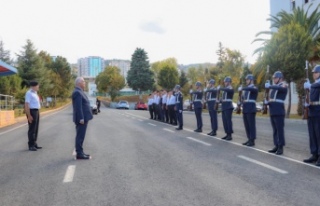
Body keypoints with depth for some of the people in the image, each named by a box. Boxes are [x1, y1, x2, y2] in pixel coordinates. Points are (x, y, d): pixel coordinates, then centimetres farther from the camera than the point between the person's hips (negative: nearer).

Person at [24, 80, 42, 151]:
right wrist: (29, 115, -24)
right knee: (32, 129, -4)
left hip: (37, 111, 9)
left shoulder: (35, 93, 15)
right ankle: (31, 145, 2)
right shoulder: (29, 93, -14)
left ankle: (34, 144, 22)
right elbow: (26, 105, -20)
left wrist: (38, 113, 14)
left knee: (36, 129, 13)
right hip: (32, 111, -9)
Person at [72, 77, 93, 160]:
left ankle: (80, 152, 21)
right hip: (81, 118, -10)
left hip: (83, 118, 10)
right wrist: (81, 118, -24)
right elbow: (78, 107, -22)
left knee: (81, 136, 14)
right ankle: (79, 154, -1)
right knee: (80, 136, -5)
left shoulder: (80, 91, 18)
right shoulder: (77, 92, -15)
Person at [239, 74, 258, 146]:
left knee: (251, 125, -4)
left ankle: (252, 141, 0)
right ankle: (249, 139, 18)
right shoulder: (246, 89, 18)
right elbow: (243, 97, 26)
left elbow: (251, 89, -29)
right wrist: (241, 101, 6)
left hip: (251, 109, -8)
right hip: (245, 109, 8)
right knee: (246, 125, 10)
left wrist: (242, 88, -35)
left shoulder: (254, 88, -5)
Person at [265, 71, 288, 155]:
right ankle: (276, 146, 17)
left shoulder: (283, 85, -3)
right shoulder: (273, 87, 20)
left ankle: (280, 147, 1)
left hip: (279, 112, -8)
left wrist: (269, 86, -38)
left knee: (280, 130, -5)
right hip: (272, 111, 8)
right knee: (275, 130, 10)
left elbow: (280, 88, -28)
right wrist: (267, 102, 5)